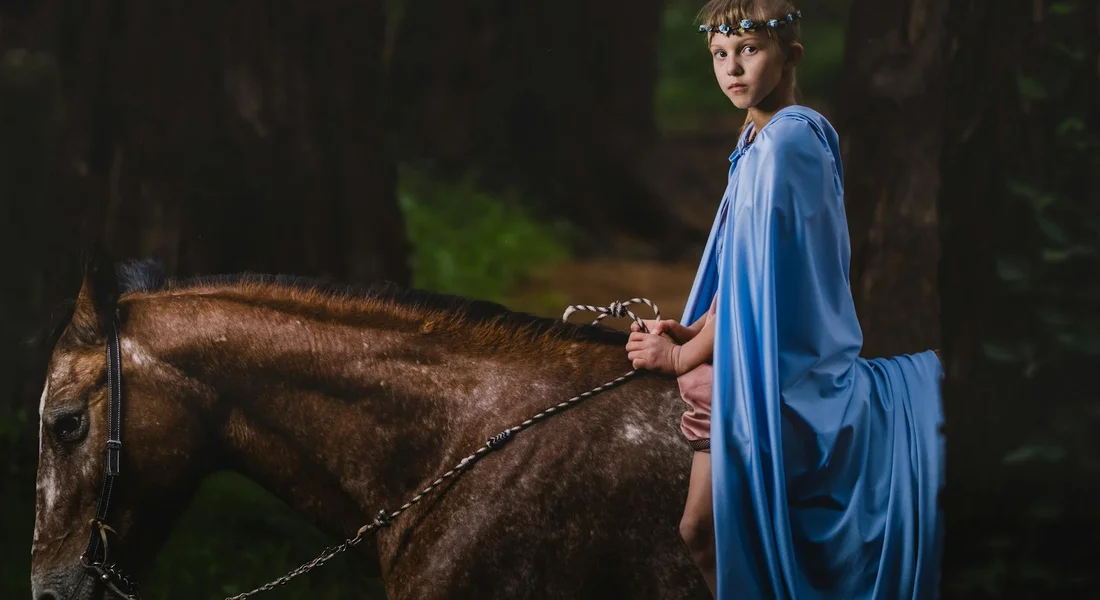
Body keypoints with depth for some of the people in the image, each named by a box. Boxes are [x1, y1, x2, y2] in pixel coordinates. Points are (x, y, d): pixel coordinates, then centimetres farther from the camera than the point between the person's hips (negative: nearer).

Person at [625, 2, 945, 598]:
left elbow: (758, 277, -17)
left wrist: (683, 355, -7)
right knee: (700, 529, 9)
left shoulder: (787, 142, -19)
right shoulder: (760, 140, 11)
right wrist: (695, 332, 3)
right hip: (746, 365, 9)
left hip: (779, 373, -9)